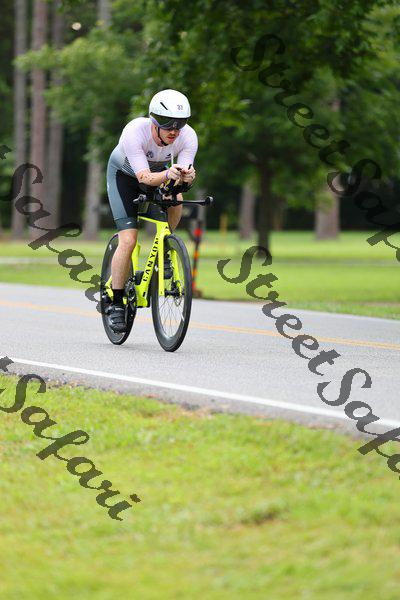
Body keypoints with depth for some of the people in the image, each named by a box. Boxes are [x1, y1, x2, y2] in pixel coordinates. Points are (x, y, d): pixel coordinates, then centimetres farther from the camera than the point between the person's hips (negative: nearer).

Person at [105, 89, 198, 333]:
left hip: (160, 173, 3)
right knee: (128, 240, -16)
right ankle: (116, 303, -3)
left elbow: (183, 175, -33)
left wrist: (186, 177, -56)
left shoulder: (188, 136, -29)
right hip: (124, 174, -3)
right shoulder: (134, 132, -38)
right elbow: (145, 177, -43)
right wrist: (168, 174, -62)